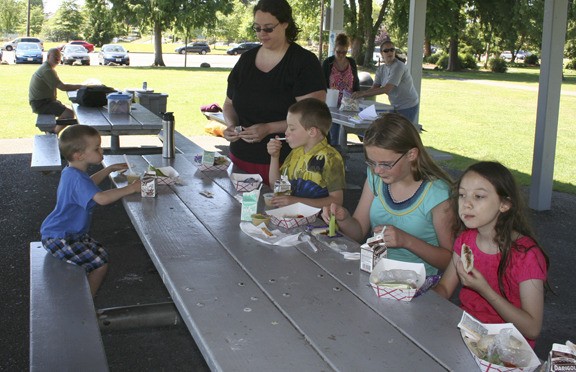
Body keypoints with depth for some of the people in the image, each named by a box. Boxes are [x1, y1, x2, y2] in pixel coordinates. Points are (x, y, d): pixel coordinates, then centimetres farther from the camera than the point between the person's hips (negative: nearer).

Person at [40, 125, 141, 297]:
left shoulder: (71, 172, 9)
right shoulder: (77, 178, -27)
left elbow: (89, 185, 32)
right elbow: (101, 198, -41)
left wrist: (109, 169, 26)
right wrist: (132, 188, -35)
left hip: (72, 233, 11)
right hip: (59, 238, -11)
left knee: (101, 254, 19)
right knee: (100, 265, -15)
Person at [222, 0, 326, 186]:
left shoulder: (305, 62, -7)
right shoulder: (246, 59, 10)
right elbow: (229, 103, 20)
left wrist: (269, 128, -23)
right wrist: (231, 125, -1)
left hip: (283, 162, -4)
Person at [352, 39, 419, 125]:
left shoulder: (399, 66, -20)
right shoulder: (381, 69, 5)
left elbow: (387, 89, -29)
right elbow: (374, 88, -4)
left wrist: (362, 93, -32)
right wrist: (359, 95, -23)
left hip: (408, 107, -7)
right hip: (396, 107, 7)